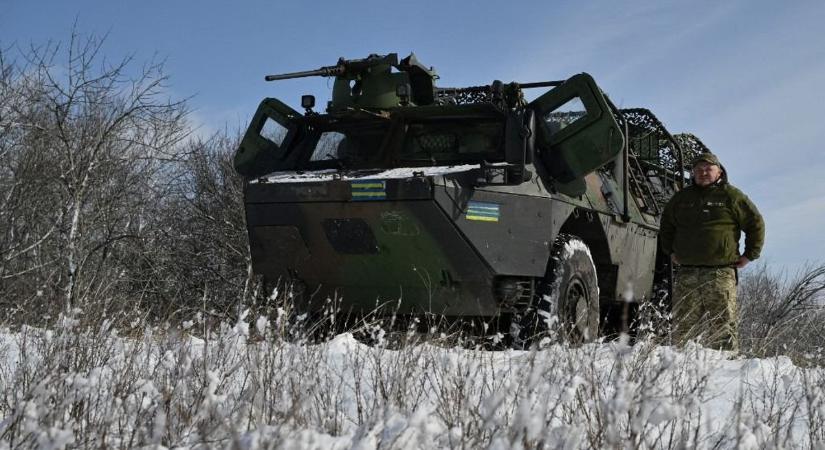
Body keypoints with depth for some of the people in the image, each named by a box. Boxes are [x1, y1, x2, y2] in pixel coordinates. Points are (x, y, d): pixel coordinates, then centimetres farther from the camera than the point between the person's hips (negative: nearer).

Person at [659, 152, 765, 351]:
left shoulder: (731, 196, 4)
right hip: (686, 273, 4)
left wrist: (749, 255, 6)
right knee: (683, 325, 3)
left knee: (723, 324, -6)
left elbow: (756, 223, 8)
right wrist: (671, 251, 22)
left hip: (720, 271, -4)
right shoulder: (681, 197, 16)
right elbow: (666, 225, 31)